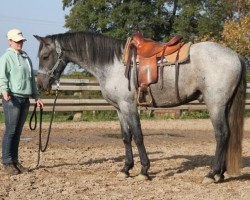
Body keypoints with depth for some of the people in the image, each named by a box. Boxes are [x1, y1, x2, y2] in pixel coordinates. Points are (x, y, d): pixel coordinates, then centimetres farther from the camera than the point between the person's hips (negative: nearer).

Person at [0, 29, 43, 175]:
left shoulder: (26, 57, 16)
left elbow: (32, 79, 22)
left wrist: (36, 97, 20)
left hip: (25, 99, 7)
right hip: (12, 98, -7)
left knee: (18, 131, 10)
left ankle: (15, 160, 16)